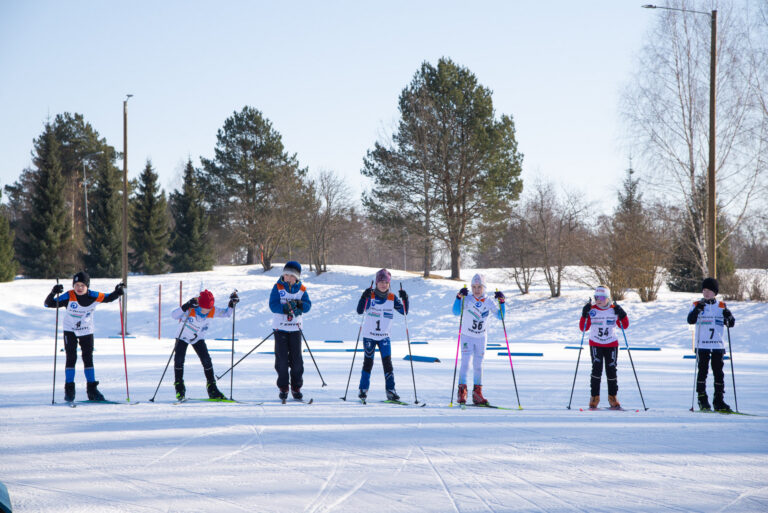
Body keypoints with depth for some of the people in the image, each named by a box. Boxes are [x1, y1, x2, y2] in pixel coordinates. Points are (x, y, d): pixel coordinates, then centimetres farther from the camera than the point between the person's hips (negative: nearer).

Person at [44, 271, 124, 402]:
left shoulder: (94, 297, -15)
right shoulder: (69, 297, -22)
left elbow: (109, 298, 3)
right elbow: (49, 304, -24)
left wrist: (118, 292, -16)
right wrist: (53, 293, -43)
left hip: (87, 331, 2)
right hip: (70, 331, -2)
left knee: (88, 359, 6)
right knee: (71, 359, -8)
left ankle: (92, 390, 12)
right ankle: (69, 390, 0)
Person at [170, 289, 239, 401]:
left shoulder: (213, 311, -21)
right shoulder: (190, 310, -32)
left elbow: (226, 313, -5)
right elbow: (174, 315, -44)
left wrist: (231, 304, -23)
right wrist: (186, 307, -56)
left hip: (198, 339, 2)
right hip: (183, 337, -2)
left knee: (207, 361, -9)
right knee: (179, 360, -16)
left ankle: (212, 389, 2)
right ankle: (179, 388, -1)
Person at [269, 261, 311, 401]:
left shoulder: (301, 289, 5)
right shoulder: (278, 287, -3)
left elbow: (308, 305, -3)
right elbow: (273, 305, -13)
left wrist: (299, 304, -24)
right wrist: (286, 308, -28)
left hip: (295, 328, 2)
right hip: (280, 328, -2)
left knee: (296, 359, 2)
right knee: (281, 358, -1)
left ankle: (296, 388, 12)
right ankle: (283, 388, 8)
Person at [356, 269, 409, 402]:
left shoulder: (392, 298, 0)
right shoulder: (370, 296, -7)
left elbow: (404, 312, -4)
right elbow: (360, 311, -18)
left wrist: (405, 299, -19)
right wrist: (364, 297, -32)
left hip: (384, 336, 2)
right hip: (369, 335, -2)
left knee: (387, 362, -7)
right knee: (368, 362, 3)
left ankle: (390, 390, -3)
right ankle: (363, 390, 14)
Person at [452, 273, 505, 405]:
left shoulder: (489, 301, -1)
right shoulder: (468, 299, -10)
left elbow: (500, 316, -3)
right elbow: (456, 312, -23)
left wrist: (501, 302, -15)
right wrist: (459, 297, -34)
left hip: (481, 337, 3)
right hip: (467, 336, -3)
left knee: (478, 366, 7)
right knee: (465, 363, -12)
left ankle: (477, 393, 11)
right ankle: (462, 392, -9)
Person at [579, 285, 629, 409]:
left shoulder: (614, 310, 0)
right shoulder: (591, 310, -3)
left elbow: (625, 326, 6)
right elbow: (583, 328, -6)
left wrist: (622, 315, -12)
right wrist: (584, 315, -19)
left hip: (611, 345, 1)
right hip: (595, 344, -1)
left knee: (611, 371, 2)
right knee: (597, 369, -15)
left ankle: (612, 397, 17)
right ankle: (594, 397, -8)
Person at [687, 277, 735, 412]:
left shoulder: (721, 306, 10)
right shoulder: (697, 305, 3)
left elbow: (730, 324, 8)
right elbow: (690, 320, -12)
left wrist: (729, 317, -13)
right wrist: (698, 309, -28)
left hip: (718, 345, 2)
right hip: (702, 345, -2)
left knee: (718, 373, 3)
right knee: (702, 371, -3)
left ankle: (718, 401, 7)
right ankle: (702, 400, 3)